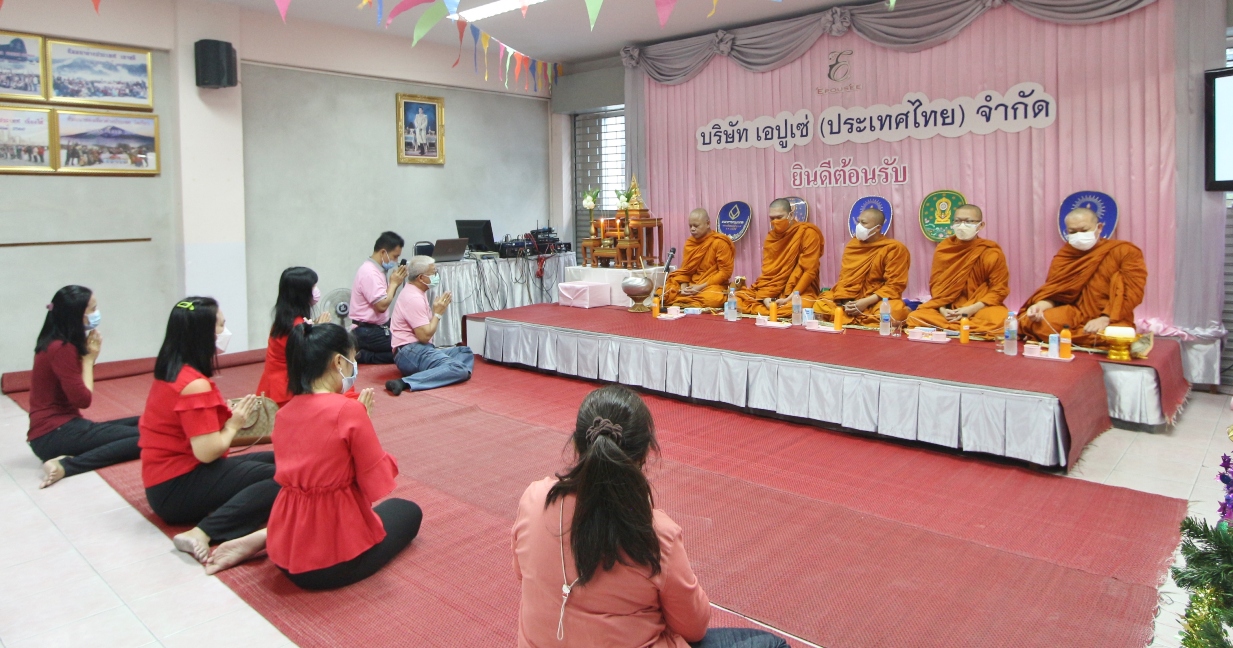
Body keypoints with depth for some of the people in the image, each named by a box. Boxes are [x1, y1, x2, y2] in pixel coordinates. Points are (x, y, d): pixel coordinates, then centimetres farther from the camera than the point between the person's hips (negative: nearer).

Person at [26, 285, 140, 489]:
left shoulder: (59, 344, 13)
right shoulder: (62, 349, -16)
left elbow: (79, 393, 9)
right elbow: (83, 399, -16)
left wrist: (87, 353, 0)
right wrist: (89, 358, -6)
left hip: (62, 426, 10)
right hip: (54, 435, -10)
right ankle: (66, 466, -21)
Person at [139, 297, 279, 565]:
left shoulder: (172, 372, 9)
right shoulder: (195, 384, -20)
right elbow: (208, 451, -23)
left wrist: (229, 414, 2)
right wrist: (234, 424, -7)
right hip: (177, 488, -10)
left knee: (276, 460, 7)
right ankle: (203, 533, -29)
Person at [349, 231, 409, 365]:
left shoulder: (376, 270, 13)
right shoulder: (370, 273, -18)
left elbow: (385, 298, 16)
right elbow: (382, 306, -24)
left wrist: (395, 283, 1)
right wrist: (394, 283, -11)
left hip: (377, 327, 10)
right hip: (369, 333, -10)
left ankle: (364, 354, 6)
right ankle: (364, 356, -7)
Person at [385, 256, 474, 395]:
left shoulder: (417, 293, 18)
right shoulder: (414, 298, -14)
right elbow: (425, 336, -19)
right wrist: (438, 313, -7)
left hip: (419, 350, 10)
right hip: (410, 353, -10)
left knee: (466, 352, 9)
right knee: (458, 369, -27)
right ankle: (406, 383, -35)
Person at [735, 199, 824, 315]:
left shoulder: (808, 233, -10)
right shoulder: (771, 237, 8)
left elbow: (809, 271, -14)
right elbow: (768, 272, 4)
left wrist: (789, 299, -21)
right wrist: (766, 297, -14)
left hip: (800, 292, -5)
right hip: (774, 292, 5)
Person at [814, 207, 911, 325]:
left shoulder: (895, 249, -6)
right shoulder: (852, 244, 9)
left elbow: (895, 285, -11)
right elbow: (845, 278, 9)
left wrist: (867, 302, -20)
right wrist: (845, 301, -10)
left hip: (878, 300, -4)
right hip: (850, 300, 4)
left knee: (896, 313, -37)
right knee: (820, 306, -20)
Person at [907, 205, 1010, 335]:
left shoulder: (992, 252, -6)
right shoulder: (943, 248, 2)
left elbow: (999, 289, -6)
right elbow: (936, 284, 4)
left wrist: (972, 309, -20)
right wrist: (942, 309, -14)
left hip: (981, 308, -3)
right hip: (948, 309, 3)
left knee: (998, 321, -36)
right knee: (914, 318, -23)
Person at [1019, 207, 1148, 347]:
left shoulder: (1124, 251, -2)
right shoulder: (1064, 257, 6)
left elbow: (1132, 291, -10)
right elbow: (1053, 291, 3)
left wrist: (1105, 319, -23)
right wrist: (1041, 306, -21)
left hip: (1113, 320, -2)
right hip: (1074, 314, 2)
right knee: (1032, 323, -27)